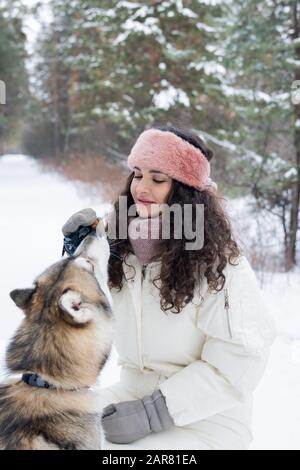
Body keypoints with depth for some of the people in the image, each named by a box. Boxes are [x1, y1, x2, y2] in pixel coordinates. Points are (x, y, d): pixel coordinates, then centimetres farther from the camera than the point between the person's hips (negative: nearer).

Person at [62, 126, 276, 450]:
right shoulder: (121, 244, 2)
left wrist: (155, 412, -20)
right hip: (131, 392, 6)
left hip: (206, 418, -5)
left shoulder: (218, 259, -15)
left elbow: (240, 357, -17)